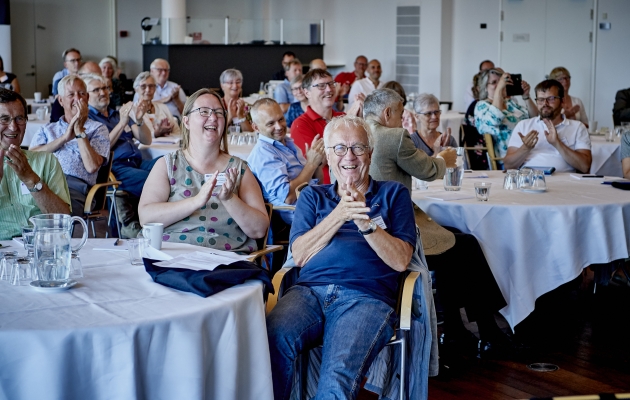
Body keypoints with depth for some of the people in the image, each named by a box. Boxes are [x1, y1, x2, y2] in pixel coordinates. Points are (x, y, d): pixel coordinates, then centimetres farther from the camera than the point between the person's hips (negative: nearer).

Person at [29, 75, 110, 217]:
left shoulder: (98, 129, 19)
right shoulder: (46, 129, 28)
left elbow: (92, 166, 0)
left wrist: (79, 130, 4)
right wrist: (65, 137, 1)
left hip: (75, 185, -2)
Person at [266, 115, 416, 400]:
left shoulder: (393, 194, 17)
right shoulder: (313, 197, 23)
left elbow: (401, 260, 4)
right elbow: (299, 256, 7)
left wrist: (364, 222, -9)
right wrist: (338, 215, -4)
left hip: (367, 297, -2)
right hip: (310, 291, 2)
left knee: (338, 377, -33)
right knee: (272, 339, -33)